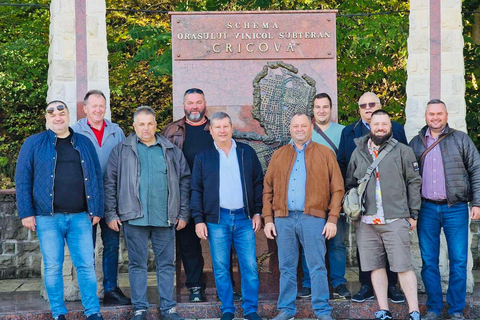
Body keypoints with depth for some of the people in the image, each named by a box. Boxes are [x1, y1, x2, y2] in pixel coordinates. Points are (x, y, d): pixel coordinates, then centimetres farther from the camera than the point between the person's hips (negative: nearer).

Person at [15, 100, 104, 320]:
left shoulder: (84, 143, 12)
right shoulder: (34, 143, 5)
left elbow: (96, 178, 13)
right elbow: (22, 180, 3)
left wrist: (97, 210, 7)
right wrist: (26, 213, -4)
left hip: (80, 217, 2)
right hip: (48, 217, -1)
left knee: (86, 265, 1)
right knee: (52, 267, 4)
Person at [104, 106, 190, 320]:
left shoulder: (171, 151, 11)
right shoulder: (122, 150, 6)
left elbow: (184, 181, 11)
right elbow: (110, 183, 4)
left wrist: (183, 213, 5)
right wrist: (111, 214, -2)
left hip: (165, 218, 2)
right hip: (135, 218, -1)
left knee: (166, 264, 7)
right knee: (137, 264, 5)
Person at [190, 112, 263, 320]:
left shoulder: (247, 152, 7)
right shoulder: (203, 157, 6)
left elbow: (258, 184, 9)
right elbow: (196, 191, 6)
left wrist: (257, 212, 3)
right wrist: (199, 220, -1)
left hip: (244, 218, 0)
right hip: (217, 219, 0)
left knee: (249, 266, 0)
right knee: (220, 268, 4)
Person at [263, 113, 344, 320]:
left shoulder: (325, 154, 5)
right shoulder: (278, 155, 13)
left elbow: (337, 189, 2)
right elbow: (268, 190, 11)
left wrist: (332, 219, -5)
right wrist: (268, 219, 4)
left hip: (313, 218, -2)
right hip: (283, 219, 3)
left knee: (317, 267, 0)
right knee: (287, 268, 8)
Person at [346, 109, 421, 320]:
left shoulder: (403, 151, 5)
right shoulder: (358, 152, 13)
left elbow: (414, 183, 5)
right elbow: (349, 184, 17)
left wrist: (413, 214, 1)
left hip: (395, 220, -3)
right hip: (366, 222, 3)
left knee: (403, 266, -4)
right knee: (376, 267, 6)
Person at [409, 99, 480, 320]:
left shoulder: (460, 140, 4)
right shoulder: (416, 143, 10)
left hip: (456, 208, -2)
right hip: (427, 209, 2)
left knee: (458, 261, 0)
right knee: (429, 261, 5)